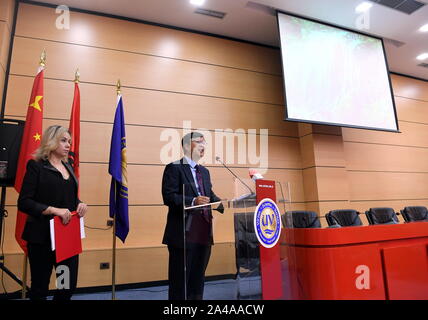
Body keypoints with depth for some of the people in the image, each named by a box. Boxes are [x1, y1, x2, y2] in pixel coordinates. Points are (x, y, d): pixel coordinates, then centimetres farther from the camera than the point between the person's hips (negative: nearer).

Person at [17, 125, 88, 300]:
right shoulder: (36, 166, -7)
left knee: (70, 285, 9)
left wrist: (79, 204, -1)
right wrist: (54, 210, -23)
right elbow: (24, 203, -12)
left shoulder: (68, 167, 13)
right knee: (40, 287, 9)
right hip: (43, 236, -6)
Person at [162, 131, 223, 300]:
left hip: (203, 233, 8)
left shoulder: (204, 171, 19)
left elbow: (210, 195, 16)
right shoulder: (174, 168, -6)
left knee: (198, 277, 17)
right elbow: (168, 197, -16)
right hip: (183, 232, -7)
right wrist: (193, 201, -28)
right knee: (180, 278, 5)